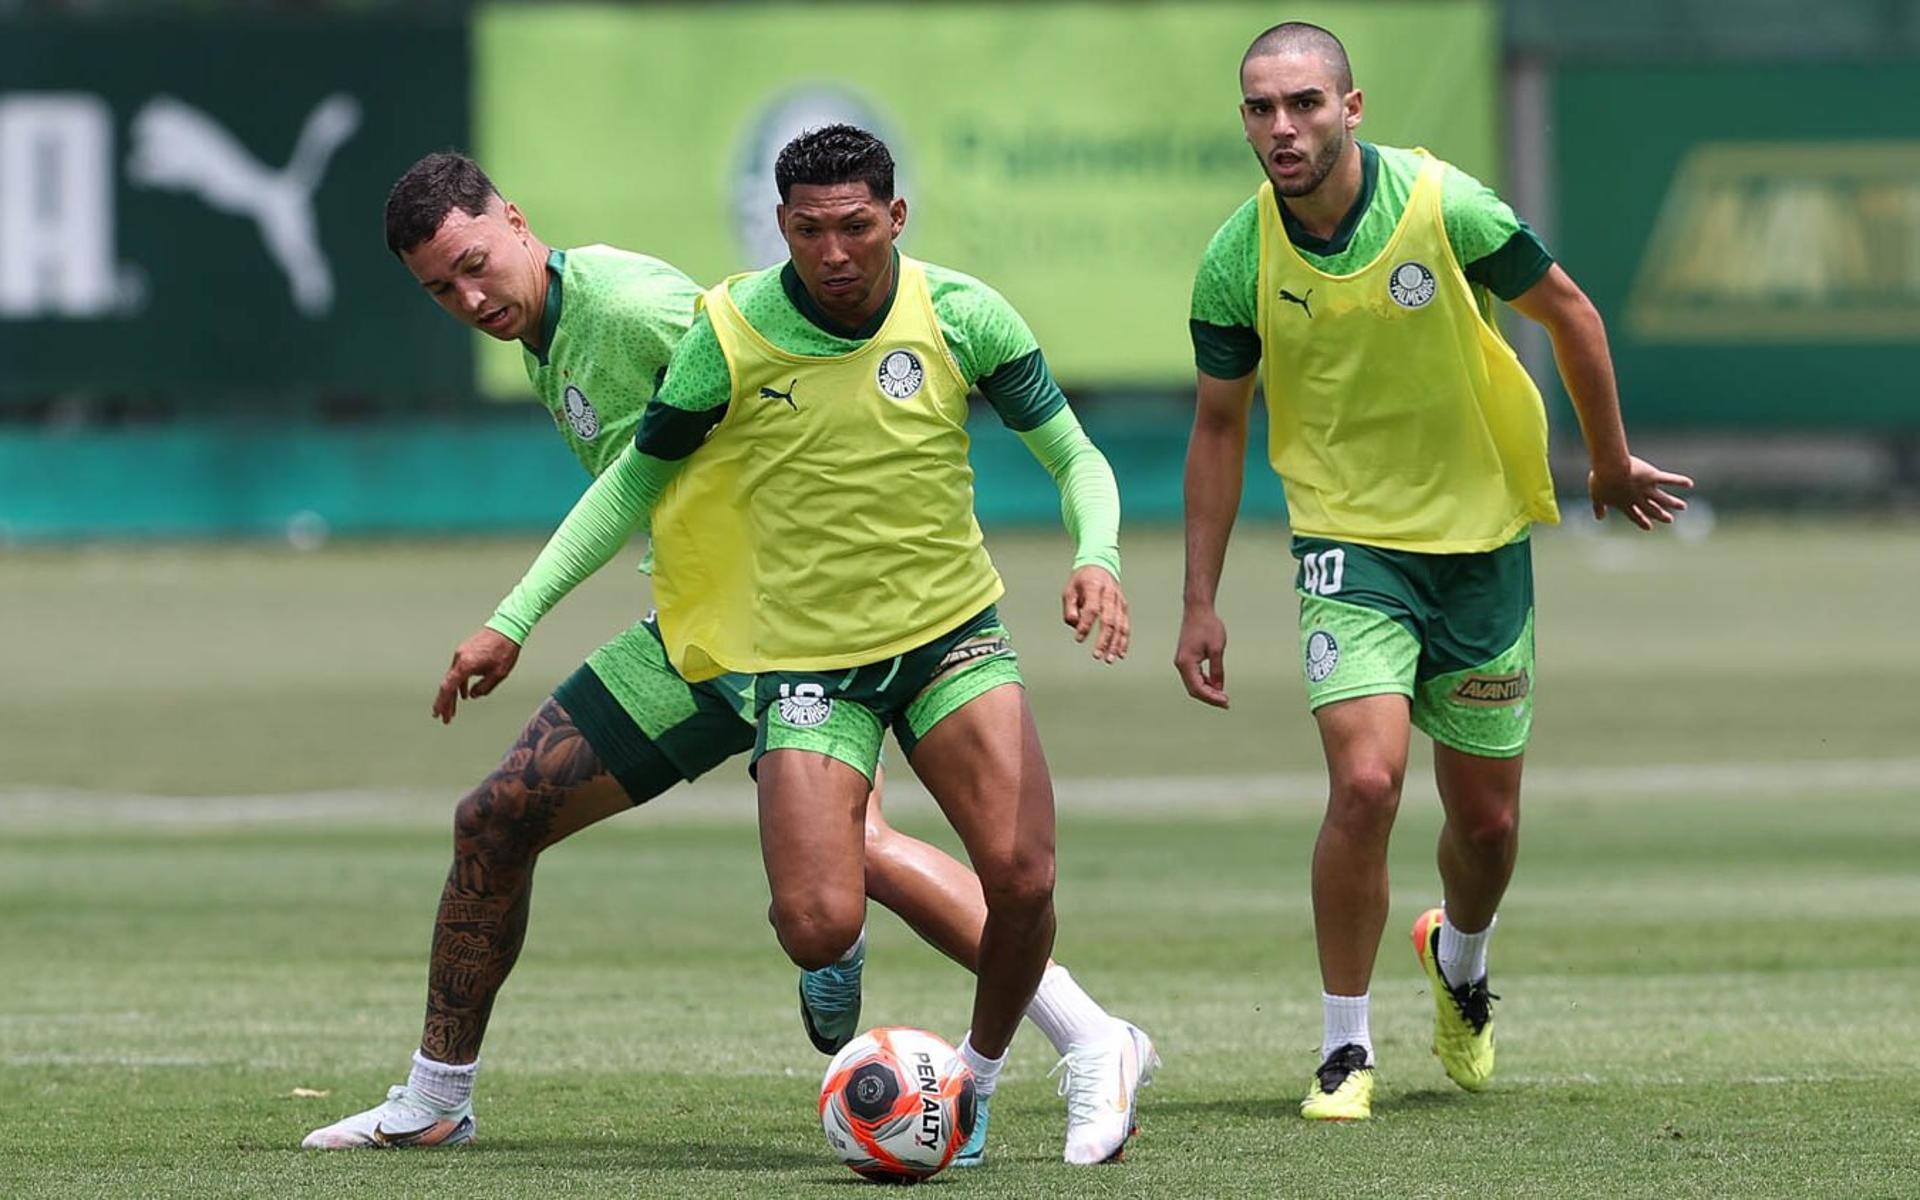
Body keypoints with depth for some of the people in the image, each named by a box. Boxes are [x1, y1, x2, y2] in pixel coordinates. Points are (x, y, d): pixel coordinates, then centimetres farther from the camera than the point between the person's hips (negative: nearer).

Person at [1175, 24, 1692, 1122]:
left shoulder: (1443, 205, -16)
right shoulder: (1238, 263, -11)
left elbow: (1569, 312, 1)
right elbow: (1219, 426, 3)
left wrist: (1614, 464, 11)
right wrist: (1200, 606, 2)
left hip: (1482, 538, 1)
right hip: (1352, 545, -1)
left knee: (1488, 823, 9)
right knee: (1366, 783, -21)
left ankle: (1460, 964, 44)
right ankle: (1346, 1051, -6)